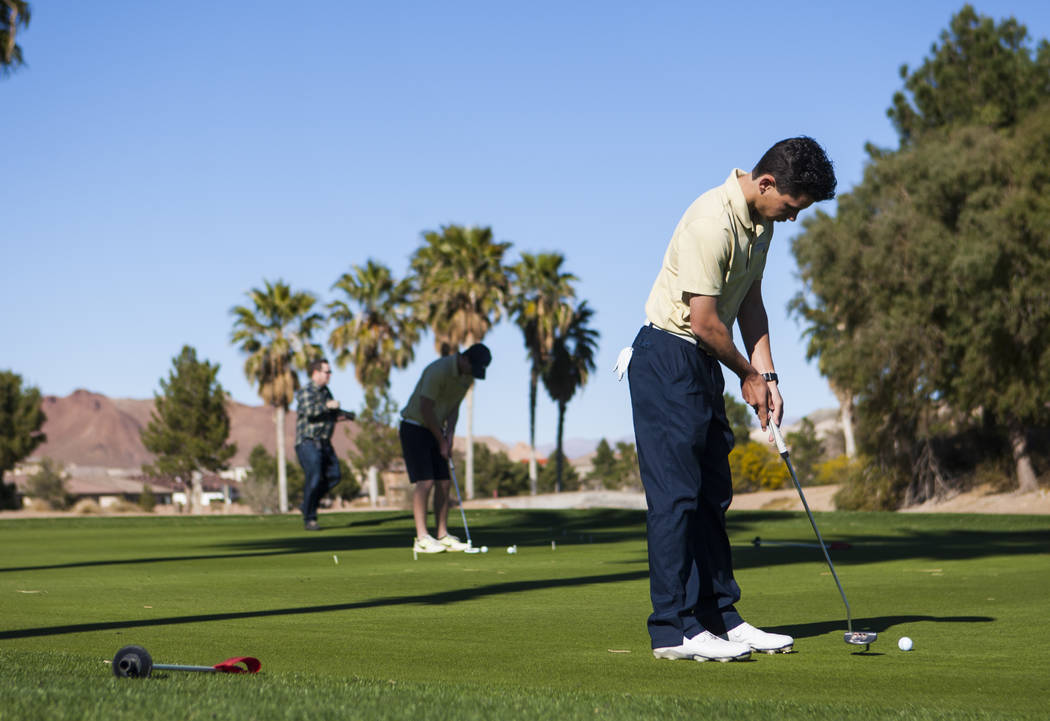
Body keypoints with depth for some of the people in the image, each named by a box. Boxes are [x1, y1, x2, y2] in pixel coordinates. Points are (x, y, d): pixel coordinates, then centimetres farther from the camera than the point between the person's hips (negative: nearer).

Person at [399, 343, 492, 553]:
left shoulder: (467, 376, 1)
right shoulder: (439, 370, -25)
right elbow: (425, 408, -23)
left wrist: (449, 434, -5)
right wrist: (441, 442, -16)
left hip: (434, 430, 8)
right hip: (415, 427, -8)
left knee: (443, 483, 3)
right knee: (424, 481, -14)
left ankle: (443, 536, 6)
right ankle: (421, 538, -12)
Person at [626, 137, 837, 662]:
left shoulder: (760, 224, 8)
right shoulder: (712, 221, -23)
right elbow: (703, 321, -22)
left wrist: (767, 374, 8)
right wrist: (748, 375, -7)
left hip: (705, 363, 10)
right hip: (668, 357, -10)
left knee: (712, 495, 10)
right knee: (676, 494, -10)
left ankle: (720, 617, 15)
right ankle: (674, 629, -8)